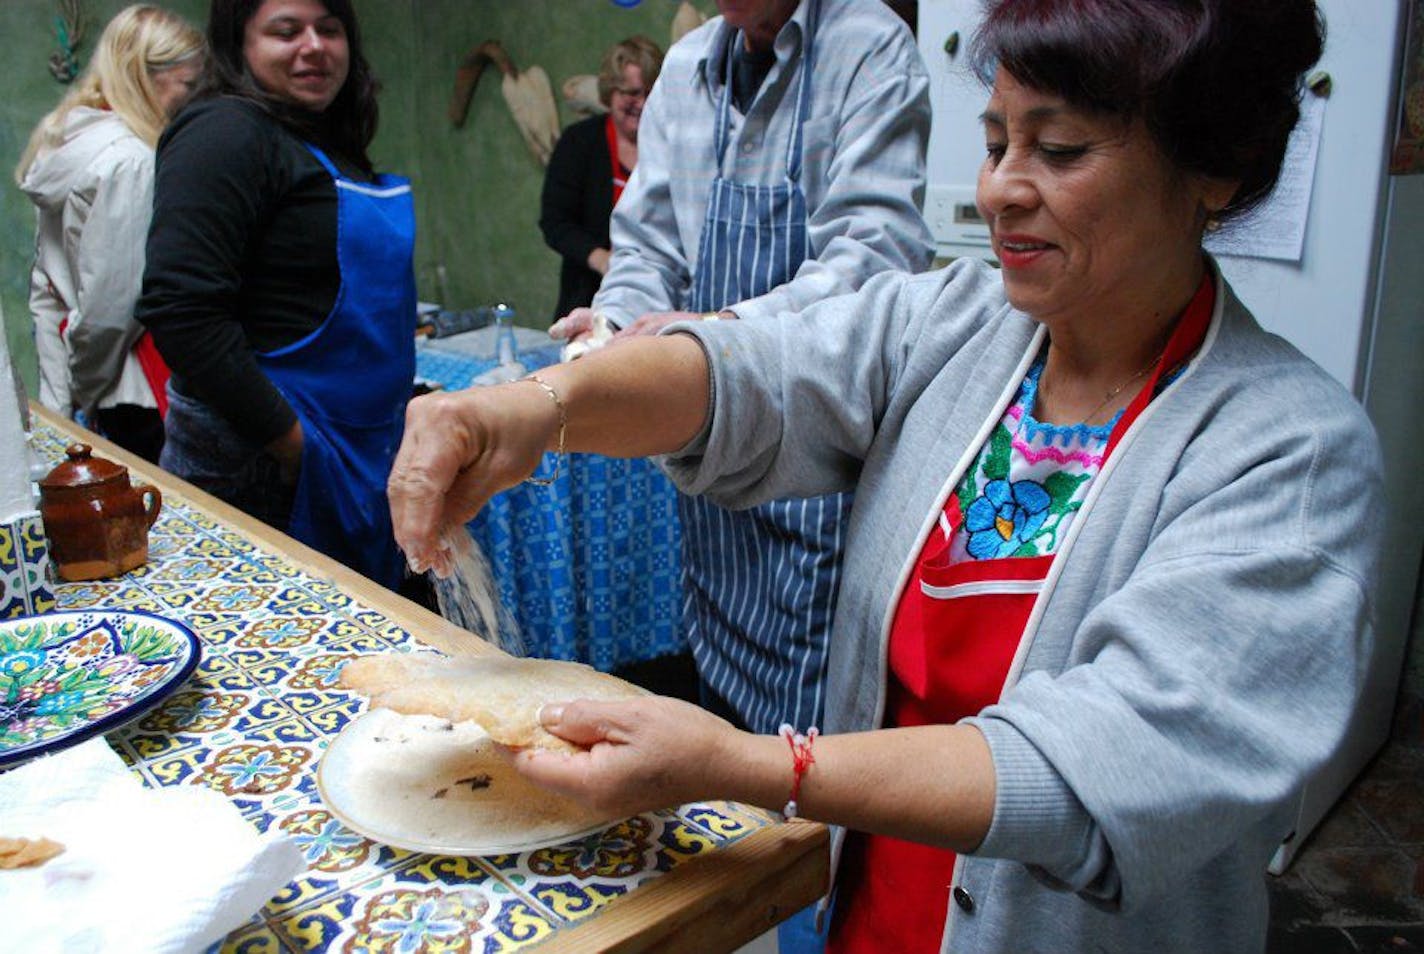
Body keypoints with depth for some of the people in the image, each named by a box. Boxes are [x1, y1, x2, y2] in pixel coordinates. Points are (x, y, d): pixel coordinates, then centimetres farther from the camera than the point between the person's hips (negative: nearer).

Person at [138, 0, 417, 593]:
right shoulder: (226, 134, -12)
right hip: (261, 463, -9)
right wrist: (288, 438, -20)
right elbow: (180, 309, -22)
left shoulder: (334, 149, 15)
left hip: (360, 452, 9)